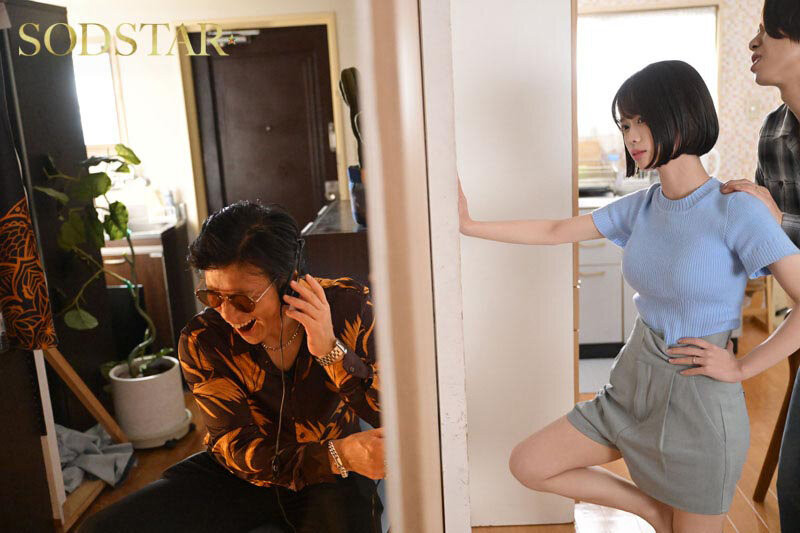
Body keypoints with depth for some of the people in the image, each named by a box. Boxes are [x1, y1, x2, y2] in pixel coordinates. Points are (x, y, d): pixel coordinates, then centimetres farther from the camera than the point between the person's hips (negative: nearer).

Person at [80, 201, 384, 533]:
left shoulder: (348, 308, -17)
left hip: (328, 479, -1)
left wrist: (330, 351, -33)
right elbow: (239, 450, -17)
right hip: (239, 476, 2)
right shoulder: (201, 341, -15)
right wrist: (338, 455, -33)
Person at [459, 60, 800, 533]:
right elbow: (555, 232, 7)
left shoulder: (737, 211, -18)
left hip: (700, 402, -6)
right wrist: (469, 224, 6)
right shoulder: (642, 206, 0)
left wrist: (743, 367, -15)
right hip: (635, 386, 6)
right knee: (528, 464, 5)